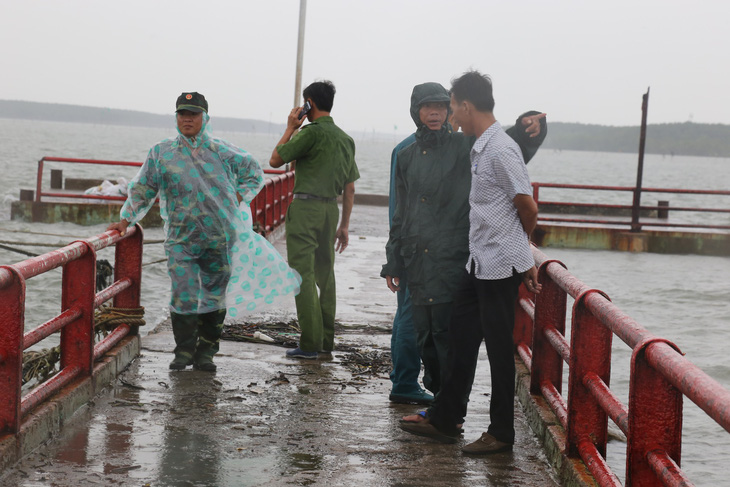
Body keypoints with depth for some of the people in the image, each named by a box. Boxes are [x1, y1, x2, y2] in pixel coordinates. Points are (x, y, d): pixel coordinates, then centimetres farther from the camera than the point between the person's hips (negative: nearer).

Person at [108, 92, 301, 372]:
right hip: (181, 238, -1)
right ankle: (184, 351, 8)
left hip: (220, 237, 1)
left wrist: (239, 199, 6)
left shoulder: (222, 152, 6)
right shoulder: (161, 154, 6)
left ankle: (205, 353, 18)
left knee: (215, 295, 6)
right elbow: (142, 189, 9)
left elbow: (254, 174, 18)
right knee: (184, 296, -8)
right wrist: (127, 219, 1)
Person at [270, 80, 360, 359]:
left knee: (304, 276, -5)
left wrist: (290, 128, 4)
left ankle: (310, 344, -7)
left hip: (305, 207, -7)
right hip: (331, 209, 7)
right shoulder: (345, 138, 11)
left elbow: (275, 160, -5)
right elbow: (350, 188, 13)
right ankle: (327, 341, 20)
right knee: (325, 275, 15)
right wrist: (344, 226, 18)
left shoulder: (312, 132, -11)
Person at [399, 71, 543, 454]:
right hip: (478, 264, 9)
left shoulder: (501, 150, -17)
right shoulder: (480, 149, 13)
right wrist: (520, 253, 18)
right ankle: (444, 421, 23)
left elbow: (528, 208, -13)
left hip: (501, 265, -9)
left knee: (499, 348, 0)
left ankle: (501, 433, 11)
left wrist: (518, 249, 4)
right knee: (461, 339, 14)